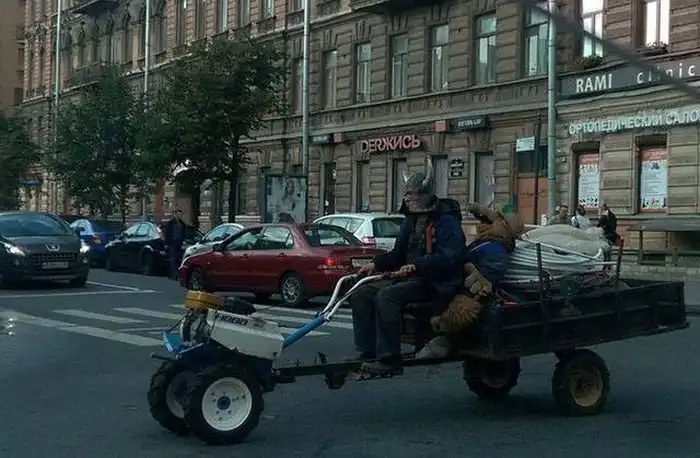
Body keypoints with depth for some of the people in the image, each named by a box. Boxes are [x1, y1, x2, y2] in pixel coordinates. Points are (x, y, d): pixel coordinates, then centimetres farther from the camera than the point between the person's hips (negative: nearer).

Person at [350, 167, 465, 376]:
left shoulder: (447, 221, -9)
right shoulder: (411, 221, 18)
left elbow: (448, 258, -22)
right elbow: (397, 254, 21)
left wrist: (416, 266, -33)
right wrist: (376, 264, 2)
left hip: (436, 283, -9)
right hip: (410, 277, 9)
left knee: (387, 296, -32)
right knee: (362, 294, -7)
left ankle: (389, 360, -28)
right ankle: (368, 355, -8)